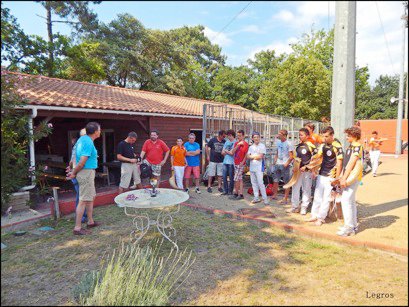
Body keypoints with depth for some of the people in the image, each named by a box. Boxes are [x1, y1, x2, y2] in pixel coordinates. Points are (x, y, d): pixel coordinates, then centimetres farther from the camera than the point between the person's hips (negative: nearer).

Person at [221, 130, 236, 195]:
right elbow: (222, 152, 13)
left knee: (231, 177, 1)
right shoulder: (227, 142, 16)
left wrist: (226, 151, 1)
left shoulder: (235, 143, -5)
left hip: (231, 162, -6)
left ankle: (230, 191, 10)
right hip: (225, 161, 6)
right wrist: (229, 152, -5)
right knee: (224, 176, 7)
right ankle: (225, 190, 16)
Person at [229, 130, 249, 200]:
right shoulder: (236, 143, 12)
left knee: (236, 179, -5)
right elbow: (232, 152, 1)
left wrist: (242, 162, -14)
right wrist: (237, 145, -10)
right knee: (240, 179, 10)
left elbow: (246, 154, -9)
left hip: (240, 164, -7)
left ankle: (236, 194, 8)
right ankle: (241, 194, 16)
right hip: (236, 163, 7)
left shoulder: (245, 144, -8)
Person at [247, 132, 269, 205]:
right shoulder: (251, 147, 15)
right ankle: (256, 198, 18)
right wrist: (256, 156, -9)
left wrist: (252, 156, -1)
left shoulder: (262, 146, -4)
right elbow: (248, 156, 6)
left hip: (259, 167, -6)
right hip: (252, 167, 6)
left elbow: (260, 156, -13)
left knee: (260, 183, -10)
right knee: (254, 183, 9)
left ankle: (265, 199, -2)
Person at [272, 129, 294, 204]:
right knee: (275, 180, 14)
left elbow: (291, 156, -13)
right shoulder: (278, 142, 9)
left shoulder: (289, 144, -12)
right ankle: (274, 195, 28)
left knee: (287, 182, 3)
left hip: (284, 165, -7)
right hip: (277, 164, 7)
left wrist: (286, 164, -18)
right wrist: (275, 159, 6)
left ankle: (285, 199, 8)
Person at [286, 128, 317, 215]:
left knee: (306, 189, 6)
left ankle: (304, 208, 17)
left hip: (307, 171, -6)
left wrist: (305, 167, -13)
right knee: (295, 188, 8)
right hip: (298, 170, 6)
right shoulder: (298, 146, 10)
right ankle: (295, 207, 18)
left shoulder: (311, 146, -10)